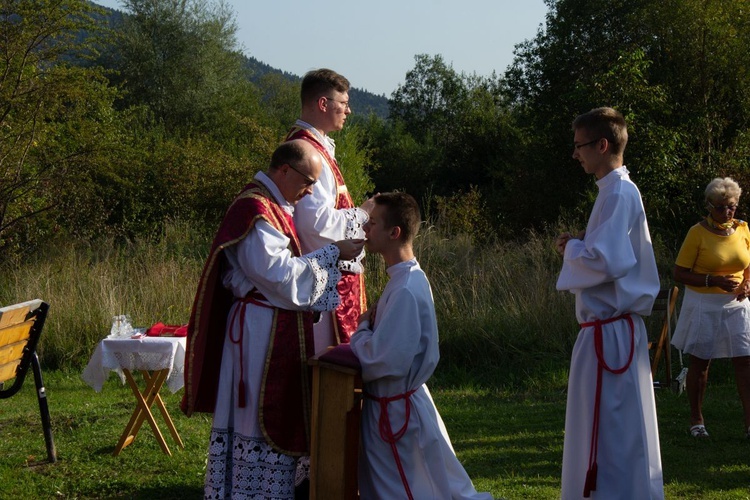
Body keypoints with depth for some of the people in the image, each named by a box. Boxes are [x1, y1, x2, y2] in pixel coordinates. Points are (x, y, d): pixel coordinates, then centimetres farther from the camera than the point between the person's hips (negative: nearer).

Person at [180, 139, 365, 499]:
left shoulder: (273, 206, 15)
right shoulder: (255, 209, -17)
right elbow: (280, 274, -21)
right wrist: (332, 253, -14)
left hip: (278, 330, 10)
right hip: (262, 331, -10)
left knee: (278, 417, 12)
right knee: (261, 419, -4)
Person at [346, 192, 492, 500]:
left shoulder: (406, 291, -24)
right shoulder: (408, 278, 6)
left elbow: (385, 360, -28)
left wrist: (360, 331, -10)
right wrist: (368, 328, -4)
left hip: (396, 411, -10)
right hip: (393, 404, 10)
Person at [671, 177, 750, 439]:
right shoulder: (698, 233, -10)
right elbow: (680, 274, -9)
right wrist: (713, 281, -21)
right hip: (704, 306, -3)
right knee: (700, 362, 6)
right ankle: (696, 420, 20)